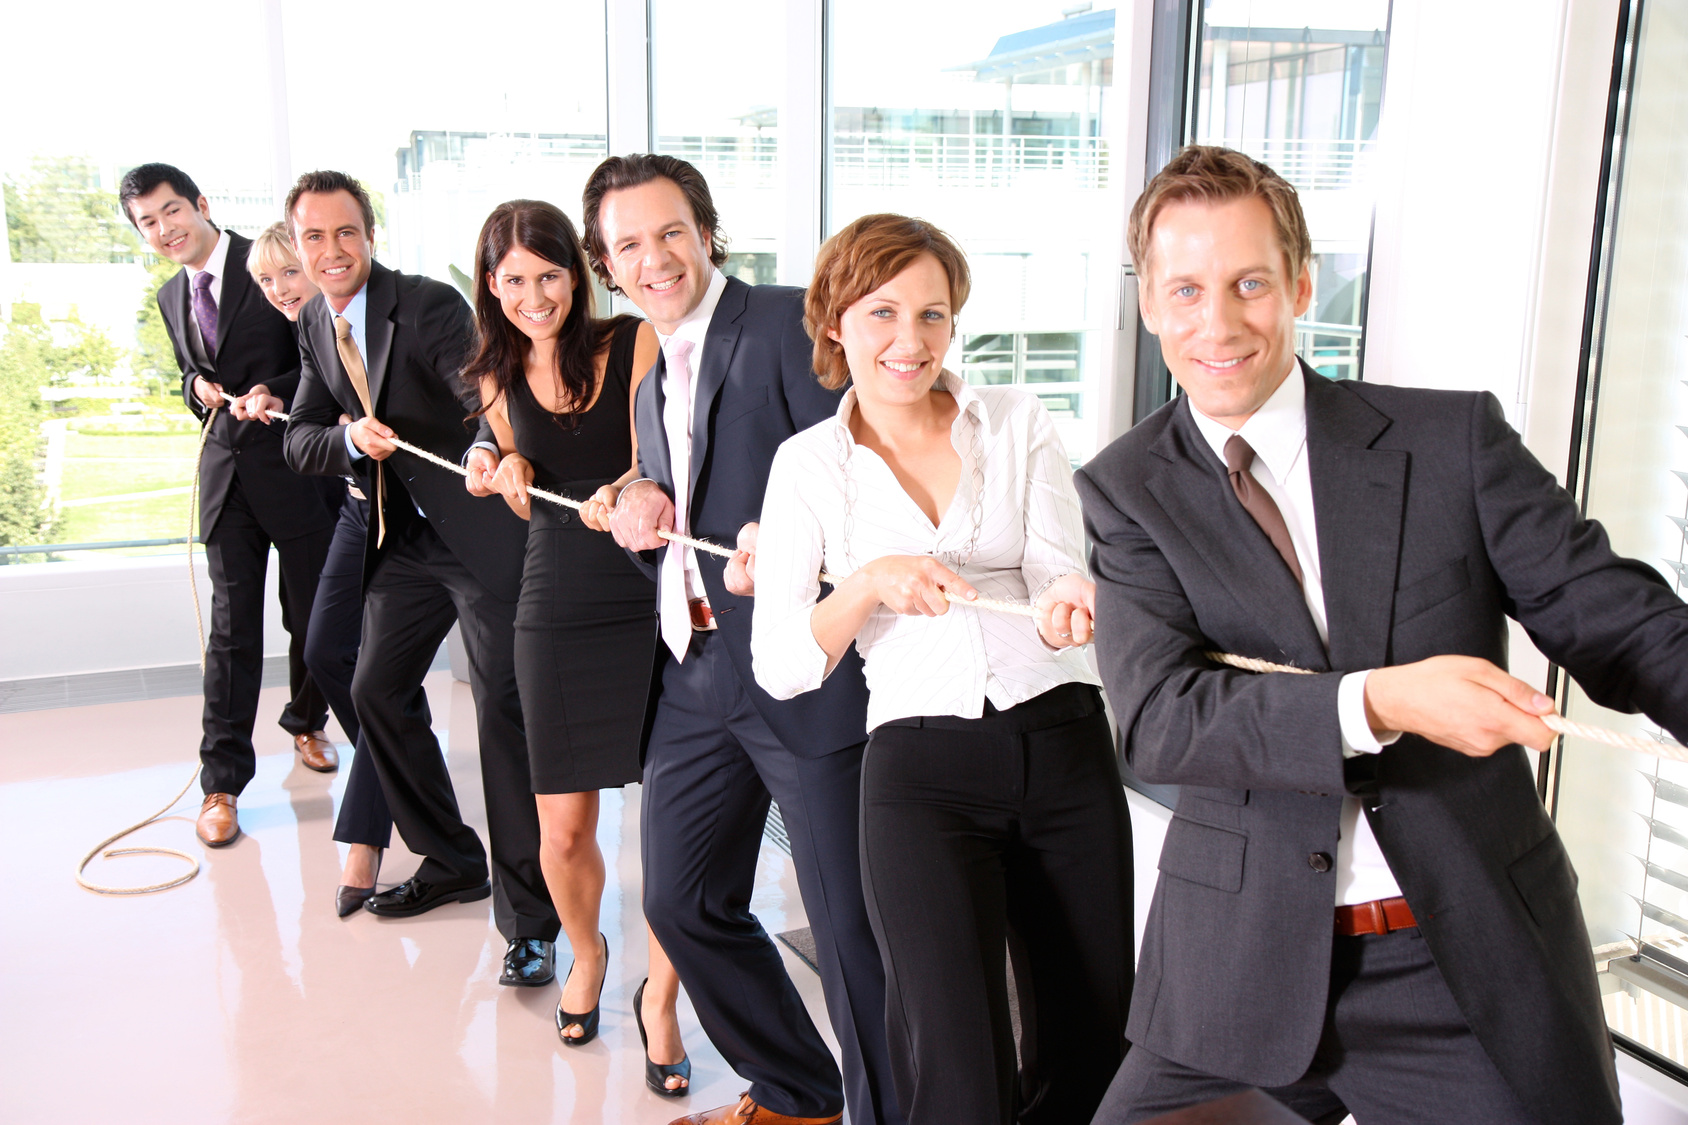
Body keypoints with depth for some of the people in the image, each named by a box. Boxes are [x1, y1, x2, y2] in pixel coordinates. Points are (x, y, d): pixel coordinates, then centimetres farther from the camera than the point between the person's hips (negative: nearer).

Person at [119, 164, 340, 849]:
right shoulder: (171, 297, 13)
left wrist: (275, 391, -23)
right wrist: (197, 386, 2)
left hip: (296, 463, -4)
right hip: (226, 470, 4)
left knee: (311, 616, 9)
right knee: (232, 628, 1)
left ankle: (305, 722, 36)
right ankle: (222, 781, 6)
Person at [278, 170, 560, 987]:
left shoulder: (428, 305, -16)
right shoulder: (315, 326, 7)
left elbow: (488, 393, -31)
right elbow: (300, 440, 5)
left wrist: (492, 448, -53)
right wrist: (351, 438, -18)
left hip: (479, 529, -8)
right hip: (405, 538, 8)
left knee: (503, 711, -11)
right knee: (377, 691, 14)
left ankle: (527, 918, -3)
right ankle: (451, 863, 31)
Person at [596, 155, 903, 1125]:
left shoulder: (789, 322, -7)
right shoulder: (655, 383, 19)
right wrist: (643, 506, 3)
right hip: (695, 679, 9)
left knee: (849, 922, -2)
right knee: (681, 899, 16)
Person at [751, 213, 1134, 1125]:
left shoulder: (1017, 422, 7)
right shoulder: (808, 463, 5)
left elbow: (1059, 574, -2)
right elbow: (778, 666, 0)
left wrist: (1066, 608, -25)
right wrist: (869, 583, -16)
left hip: (1063, 745, 2)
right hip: (920, 766, -2)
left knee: (1094, 1044, 11)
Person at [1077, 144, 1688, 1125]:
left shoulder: (1451, 438, -1)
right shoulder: (1130, 488, -2)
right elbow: (1158, 717, -14)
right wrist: (1377, 702, -28)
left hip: (1479, 965, 0)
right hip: (1241, 972, 0)